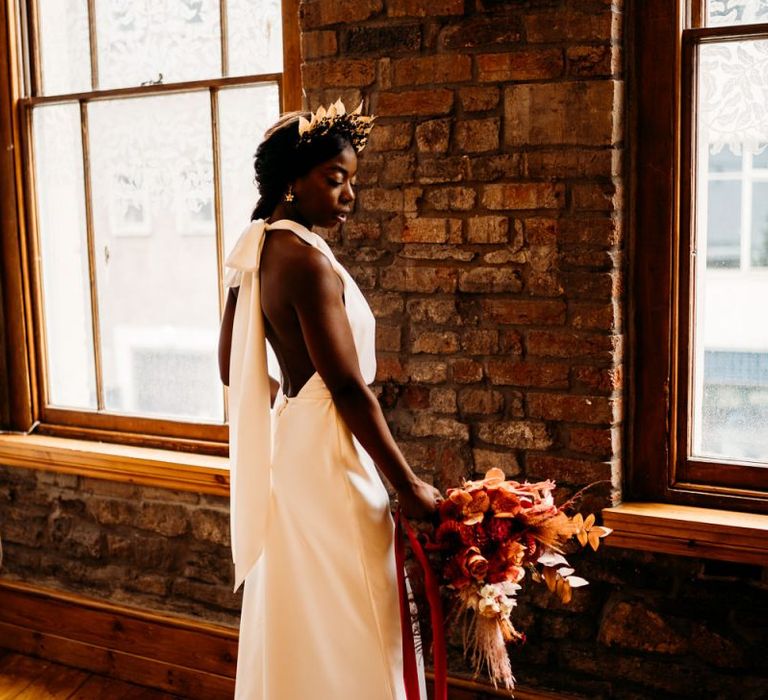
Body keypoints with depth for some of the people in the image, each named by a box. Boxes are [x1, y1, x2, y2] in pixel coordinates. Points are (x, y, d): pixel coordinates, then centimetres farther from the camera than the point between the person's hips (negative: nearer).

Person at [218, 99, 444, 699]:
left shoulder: (256, 251, 7)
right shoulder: (307, 260, -20)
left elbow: (232, 365, 14)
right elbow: (349, 386, -22)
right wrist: (408, 485, -16)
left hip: (288, 443, 10)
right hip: (326, 455, -10)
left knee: (295, 619, 21)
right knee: (345, 626, 3)